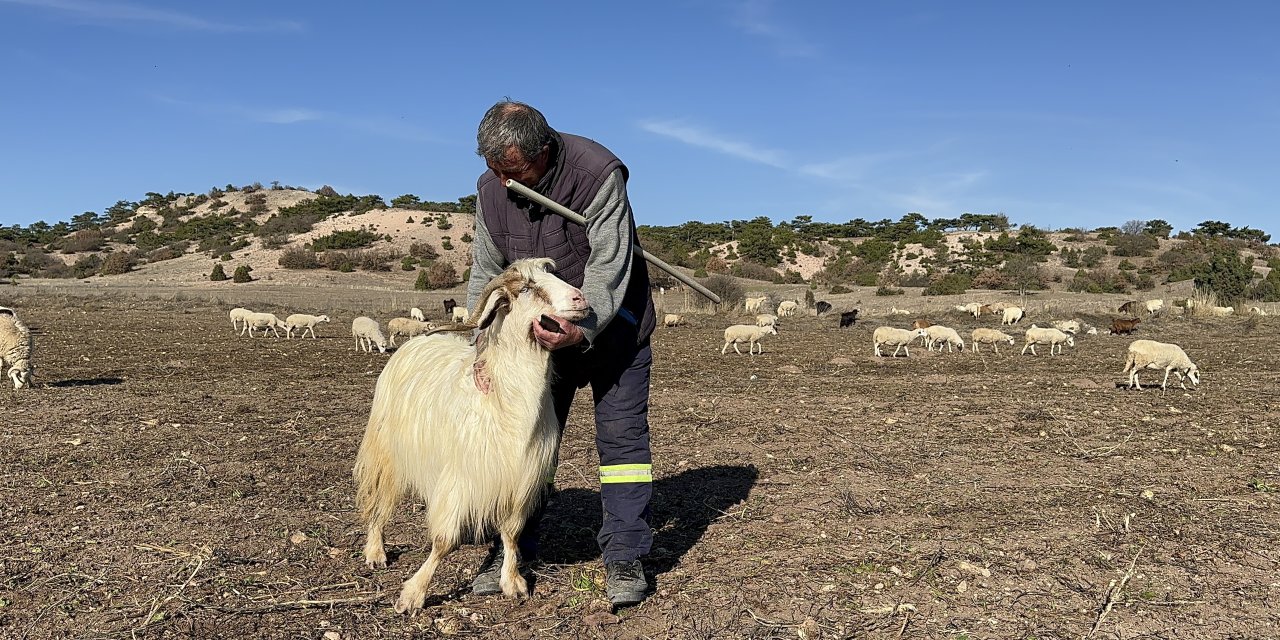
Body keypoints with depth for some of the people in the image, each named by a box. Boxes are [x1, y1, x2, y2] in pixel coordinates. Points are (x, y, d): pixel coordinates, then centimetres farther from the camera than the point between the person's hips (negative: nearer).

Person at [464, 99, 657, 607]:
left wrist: (582, 331, -42)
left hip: (609, 326, -4)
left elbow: (609, 266, -28)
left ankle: (624, 558, 2)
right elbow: (486, 271, -5)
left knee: (622, 434, -5)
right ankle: (515, 548, 19)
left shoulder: (598, 174, -26)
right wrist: (485, 344, -18)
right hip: (539, 330, 5)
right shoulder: (492, 188, -10)